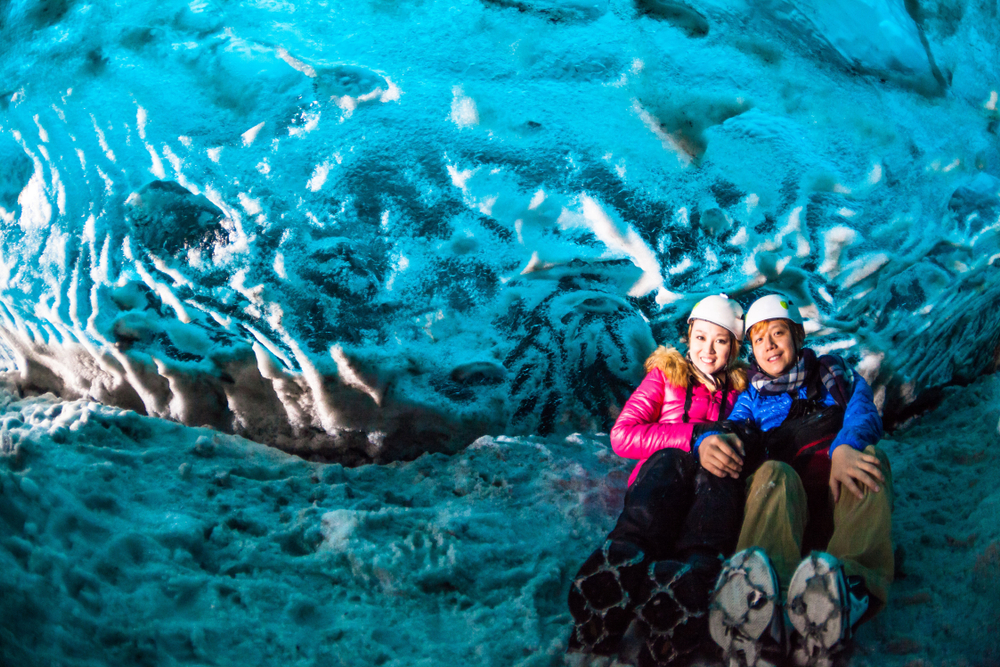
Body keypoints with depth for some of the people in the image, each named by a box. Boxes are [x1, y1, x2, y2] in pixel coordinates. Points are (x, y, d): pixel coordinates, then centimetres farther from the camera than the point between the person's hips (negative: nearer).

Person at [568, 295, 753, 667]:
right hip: (658, 487, 0)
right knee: (671, 459, -34)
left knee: (716, 468, -34)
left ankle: (692, 574, -57)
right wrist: (695, 435, -6)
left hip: (714, 492, 0)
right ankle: (629, 559, -55)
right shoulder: (666, 375, 20)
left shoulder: (742, 388, 24)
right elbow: (622, 435, 6)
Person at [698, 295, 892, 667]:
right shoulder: (753, 396, 29)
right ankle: (765, 612, -66)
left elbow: (863, 410, 5)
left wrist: (845, 448, -20)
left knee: (870, 456, -32)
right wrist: (708, 440, -20)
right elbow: (735, 428, 8)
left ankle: (846, 593, -64)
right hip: (789, 493, 0)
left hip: (844, 493, 0)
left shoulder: (830, 372, 26)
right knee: (772, 473, -34)